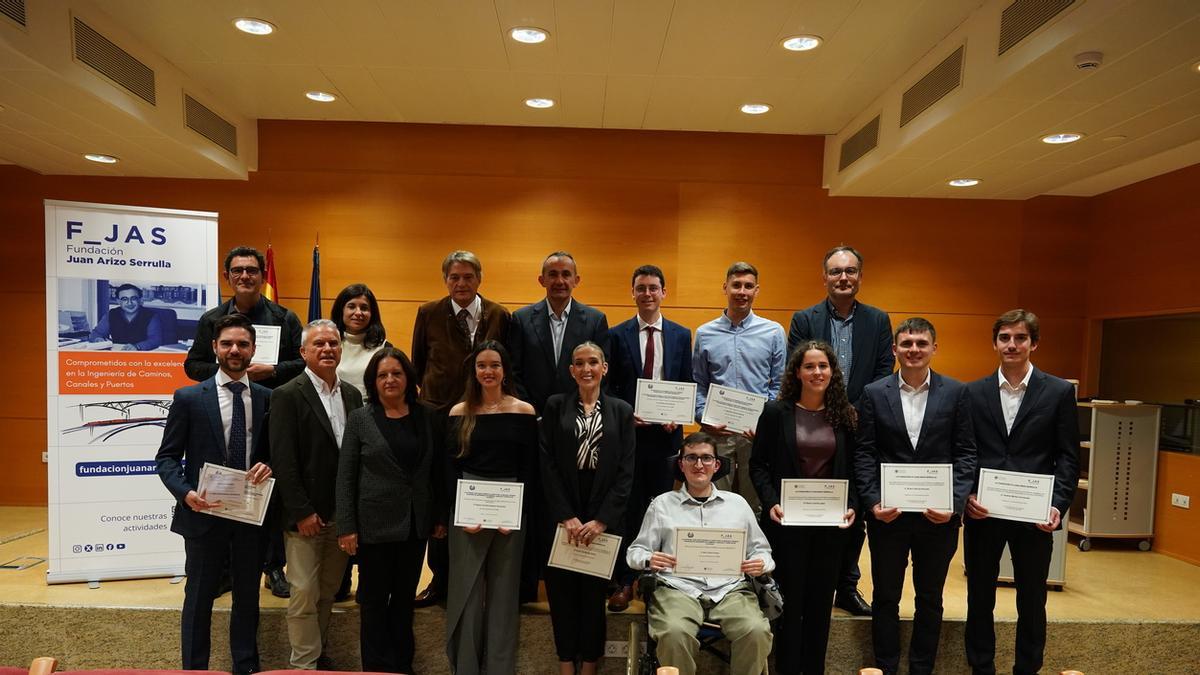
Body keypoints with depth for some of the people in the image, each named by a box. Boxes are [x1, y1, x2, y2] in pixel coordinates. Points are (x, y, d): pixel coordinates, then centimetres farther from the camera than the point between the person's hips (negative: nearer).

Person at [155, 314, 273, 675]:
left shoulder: (267, 399, 2)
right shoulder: (189, 398, -4)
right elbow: (166, 456, -2)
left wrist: (269, 466, -13)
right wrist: (185, 493, -17)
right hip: (204, 513, -2)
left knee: (248, 597, 15)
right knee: (199, 598, 11)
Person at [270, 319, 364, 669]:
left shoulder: (352, 395, 8)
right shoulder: (287, 395, -8)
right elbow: (283, 460, -13)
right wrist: (302, 512, -15)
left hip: (343, 514, 5)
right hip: (306, 515, -5)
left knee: (328, 591, 16)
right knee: (304, 594, 3)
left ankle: (319, 653, 31)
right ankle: (305, 663, 17)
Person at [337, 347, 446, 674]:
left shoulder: (426, 416, 2)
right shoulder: (359, 418, -4)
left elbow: (437, 470, 6)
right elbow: (345, 476, -5)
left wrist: (440, 517, 4)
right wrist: (346, 527, -9)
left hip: (416, 523, 3)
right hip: (375, 524, -2)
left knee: (405, 597, 16)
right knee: (374, 599, 10)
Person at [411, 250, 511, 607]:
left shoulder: (500, 316, 1)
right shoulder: (428, 314, 2)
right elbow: (418, 363, 11)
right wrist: (434, 392, 9)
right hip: (438, 417, 1)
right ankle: (440, 580, 23)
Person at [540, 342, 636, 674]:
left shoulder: (621, 410, 5)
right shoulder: (555, 406, 4)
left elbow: (626, 471, 0)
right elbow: (548, 464, -2)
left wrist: (602, 520, -9)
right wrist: (566, 516, -11)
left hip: (604, 518, 0)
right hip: (562, 516, 0)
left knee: (595, 593, 8)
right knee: (562, 592, 6)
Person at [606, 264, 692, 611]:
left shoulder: (681, 335, 7)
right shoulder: (617, 334, 2)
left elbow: (687, 385, 8)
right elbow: (609, 386, 2)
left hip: (665, 433, 1)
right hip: (627, 431, -1)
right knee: (627, 507, 5)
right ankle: (623, 582, 15)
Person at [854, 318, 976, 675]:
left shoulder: (956, 392, 1)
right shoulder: (874, 393, 0)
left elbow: (965, 454, -1)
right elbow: (864, 454, -1)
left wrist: (955, 503, -12)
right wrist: (873, 502, -11)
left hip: (939, 514, 0)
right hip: (888, 513, 0)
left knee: (930, 599, 15)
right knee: (885, 598, 11)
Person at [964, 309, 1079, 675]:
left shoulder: (1060, 391, 1)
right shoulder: (973, 392, 3)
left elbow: (1068, 456, -1)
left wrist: (1058, 505, -12)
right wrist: (966, 496, -10)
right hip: (983, 511, 1)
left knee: (1032, 600, 12)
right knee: (979, 597, 12)